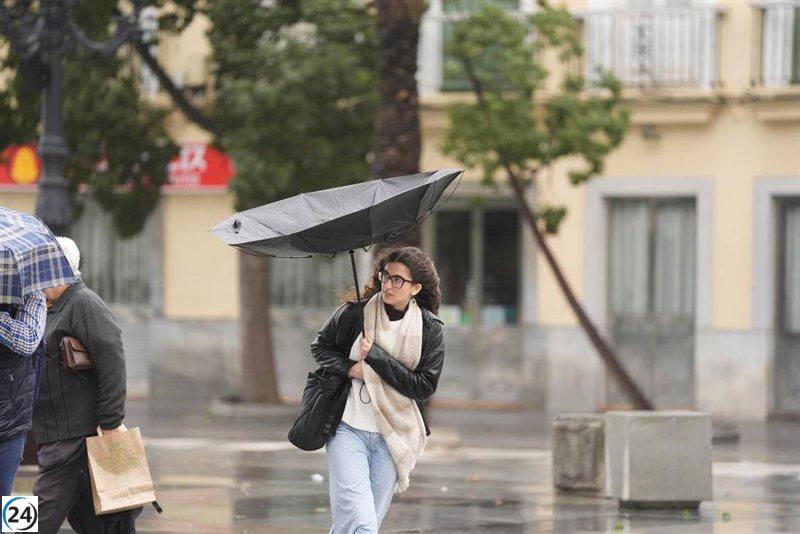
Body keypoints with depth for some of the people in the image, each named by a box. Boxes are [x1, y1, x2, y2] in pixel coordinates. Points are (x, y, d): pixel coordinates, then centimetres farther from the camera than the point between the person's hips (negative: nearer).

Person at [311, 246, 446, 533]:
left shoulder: (430, 329, -3)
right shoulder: (355, 313, -5)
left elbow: (425, 386, -8)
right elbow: (320, 345, 11)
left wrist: (376, 357, -14)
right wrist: (349, 368, -9)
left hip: (392, 438, 2)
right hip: (348, 429, -2)